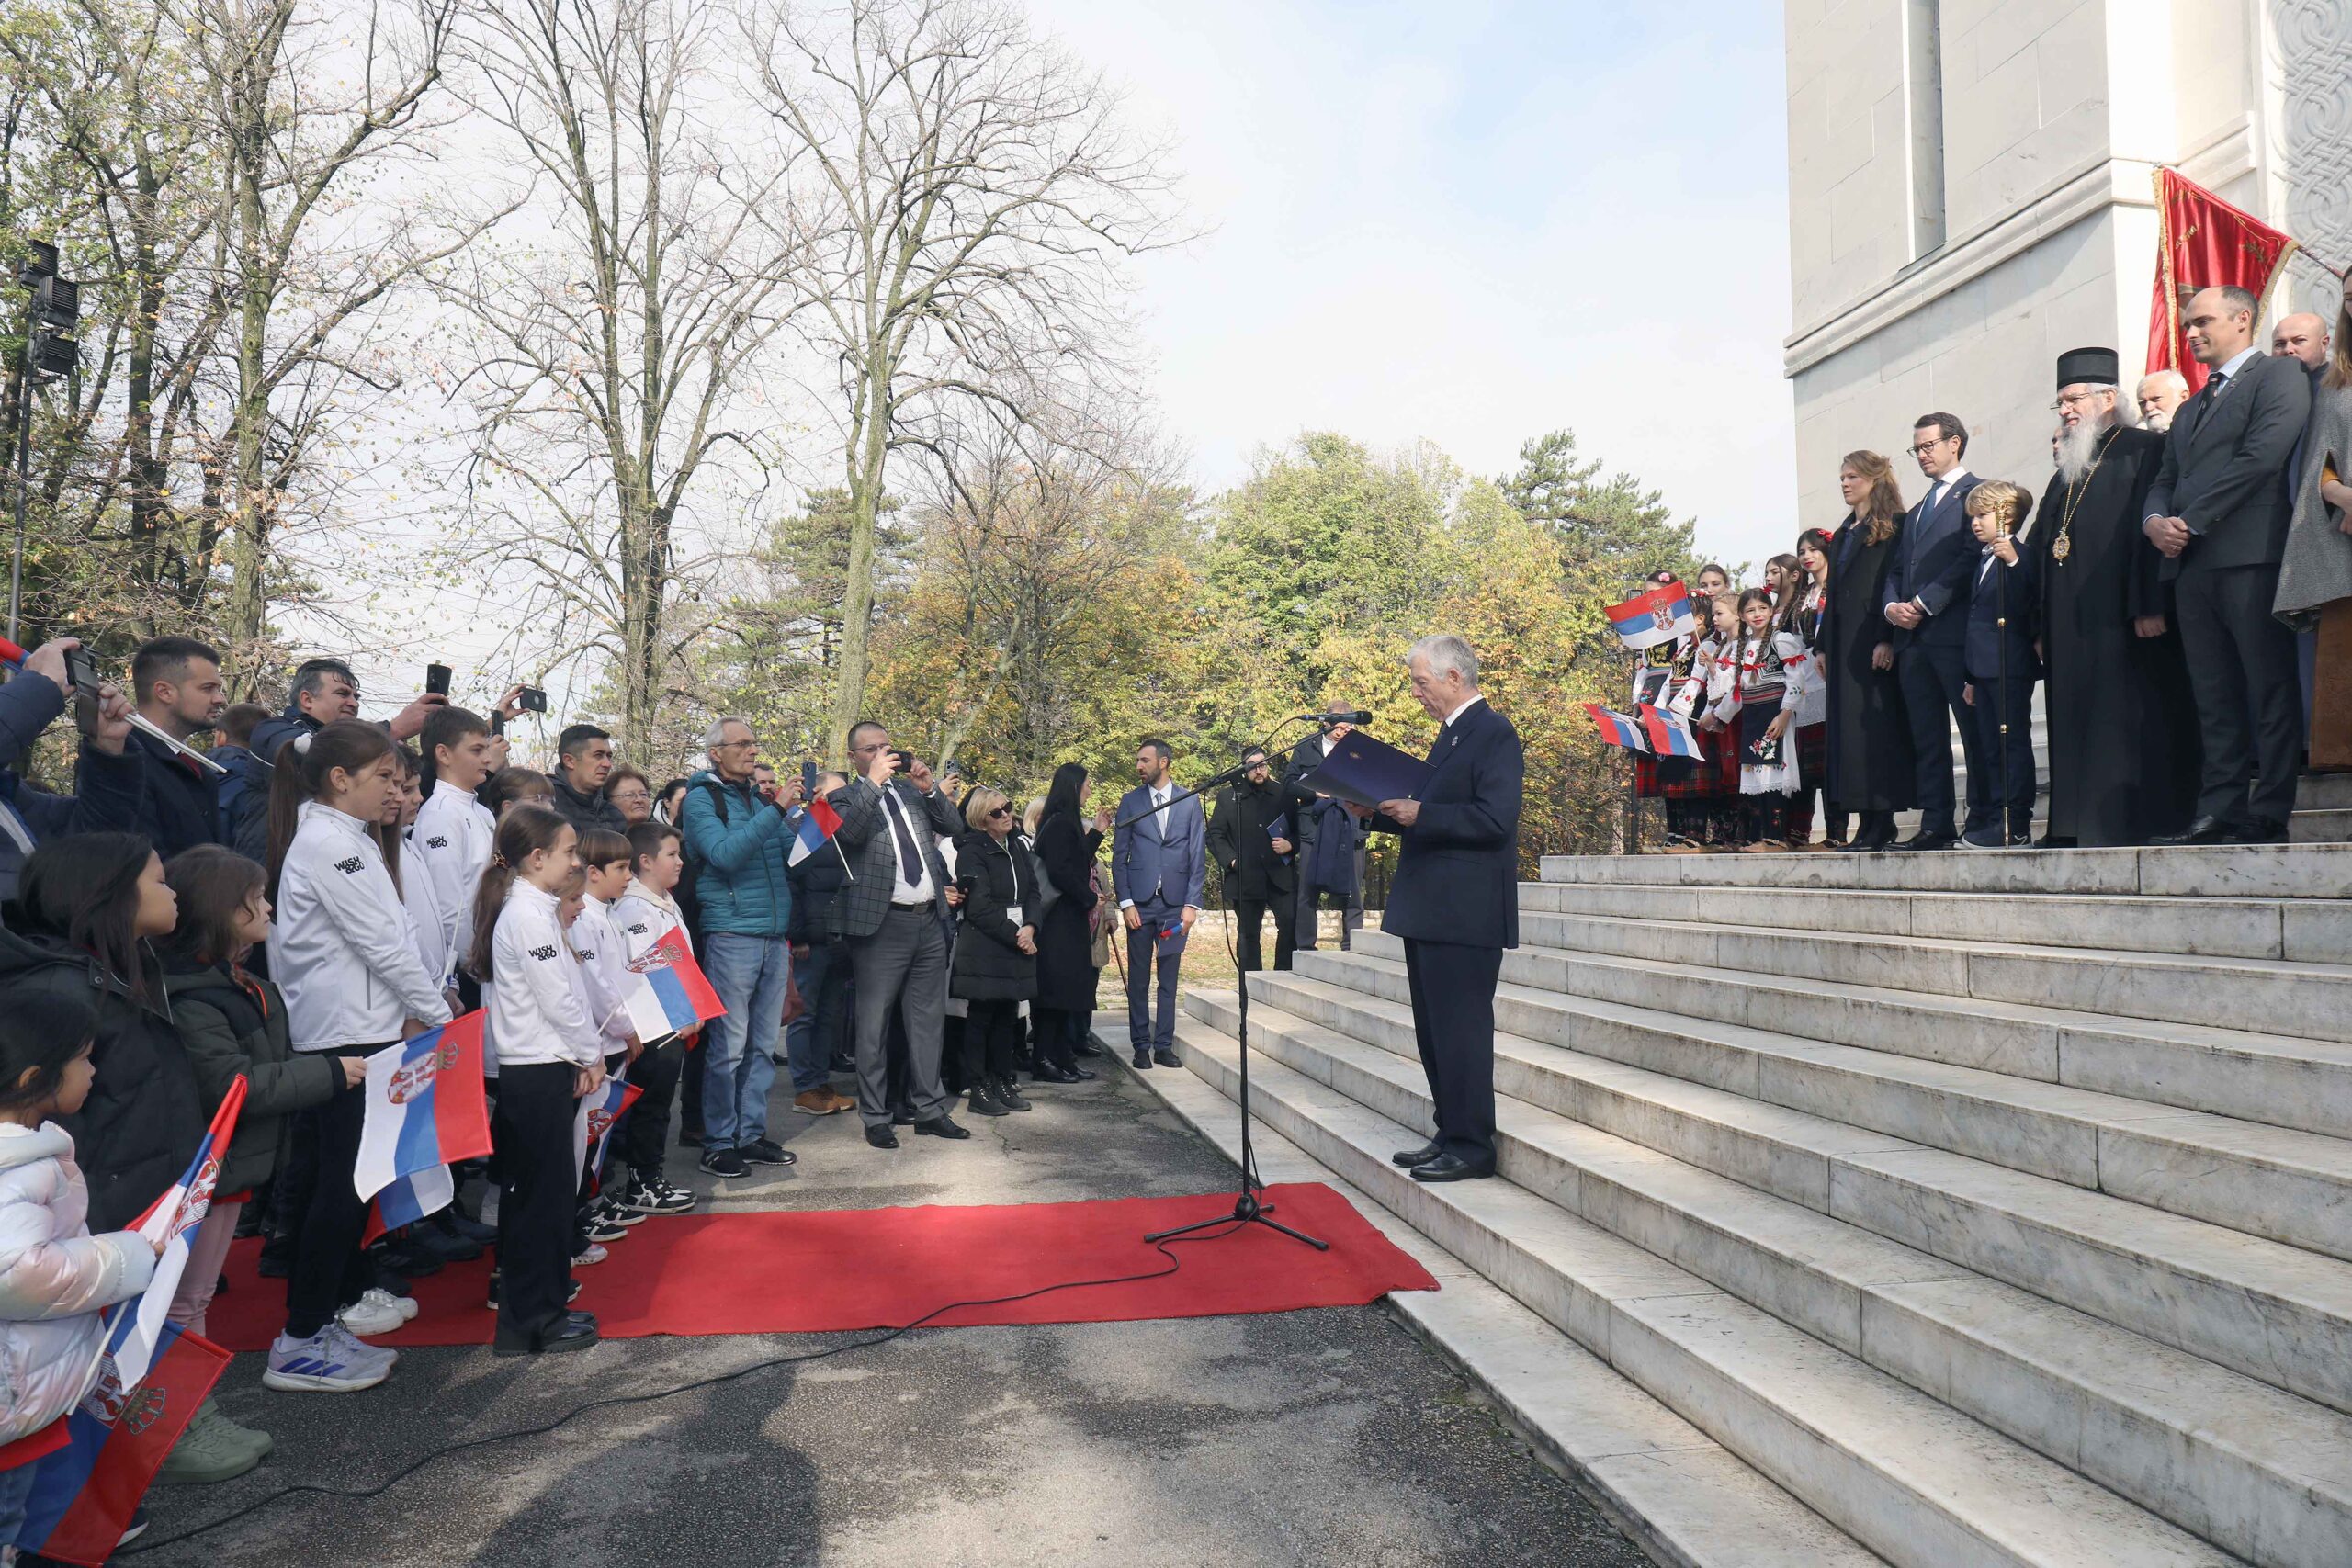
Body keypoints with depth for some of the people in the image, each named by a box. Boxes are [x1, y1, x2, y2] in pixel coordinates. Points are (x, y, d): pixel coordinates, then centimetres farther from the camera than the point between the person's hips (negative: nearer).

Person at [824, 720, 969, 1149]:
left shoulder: (911, 788, 15)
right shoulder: (843, 797, 1)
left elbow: (951, 825, 10)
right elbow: (846, 831, -19)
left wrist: (929, 789, -4)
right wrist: (874, 781, -19)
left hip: (930, 921, 5)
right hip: (882, 925, -5)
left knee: (928, 1021, 12)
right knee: (874, 1025, 3)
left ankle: (929, 1109, 22)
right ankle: (875, 1117, 13)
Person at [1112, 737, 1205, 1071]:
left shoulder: (1190, 802, 5)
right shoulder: (1131, 801, 6)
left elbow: (1198, 857, 3)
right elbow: (1119, 856, 5)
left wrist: (1191, 904, -4)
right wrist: (1125, 902, -5)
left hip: (1176, 902, 0)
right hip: (1140, 902, 0)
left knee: (1169, 978, 5)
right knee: (1138, 978, 4)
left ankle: (1164, 1045, 12)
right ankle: (1140, 1045, 12)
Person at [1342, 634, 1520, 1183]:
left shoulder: (1493, 732, -12)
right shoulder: (1450, 734, 18)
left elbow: (1494, 820, -22)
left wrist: (1419, 813, -22)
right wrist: (1380, 811, 9)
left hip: (1465, 913, -10)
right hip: (1430, 910, 10)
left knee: (1461, 1029, -4)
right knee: (1434, 1030, 15)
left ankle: (1472, 1147, 6)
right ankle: (1450, 1135, 25)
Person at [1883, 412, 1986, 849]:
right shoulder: (1917, 511, 25)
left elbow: (1972, 557, -12)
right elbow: (1897, 568, 22)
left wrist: (1923, 603, -14)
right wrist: (1892, 605, 2)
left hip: (1954, 631, -8)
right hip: (1913, 635, 8)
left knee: (1975, 732, -4)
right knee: (1925, 736, 6)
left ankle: (1983, 822, -1)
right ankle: (1935, 825, 8)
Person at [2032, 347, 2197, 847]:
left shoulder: (2144, 450, 0)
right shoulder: (2065, 475, 23)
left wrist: (2149, 605, -20)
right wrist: (2042, 627, 15)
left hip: (2120, 622, -7)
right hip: (2069, 627, 7)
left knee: (2125, 724, -7)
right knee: (2074, 725, 6)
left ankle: (2128, 825, -5)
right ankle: (2072, 827, 8)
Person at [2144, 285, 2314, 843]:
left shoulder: (2279, 375, 3)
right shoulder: (2190, 409, 27)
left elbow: (2260, 457, -11)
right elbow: (2166, 479, 23)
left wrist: (2191, 521, -11)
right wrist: (2155, 520, 1)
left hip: (2251, 558, -7)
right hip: (2192, 565, 7)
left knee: (2270, 691, -5)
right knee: (2214, 698, 5)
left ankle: (2268, 816, -4)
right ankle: (2219, 812, 6)